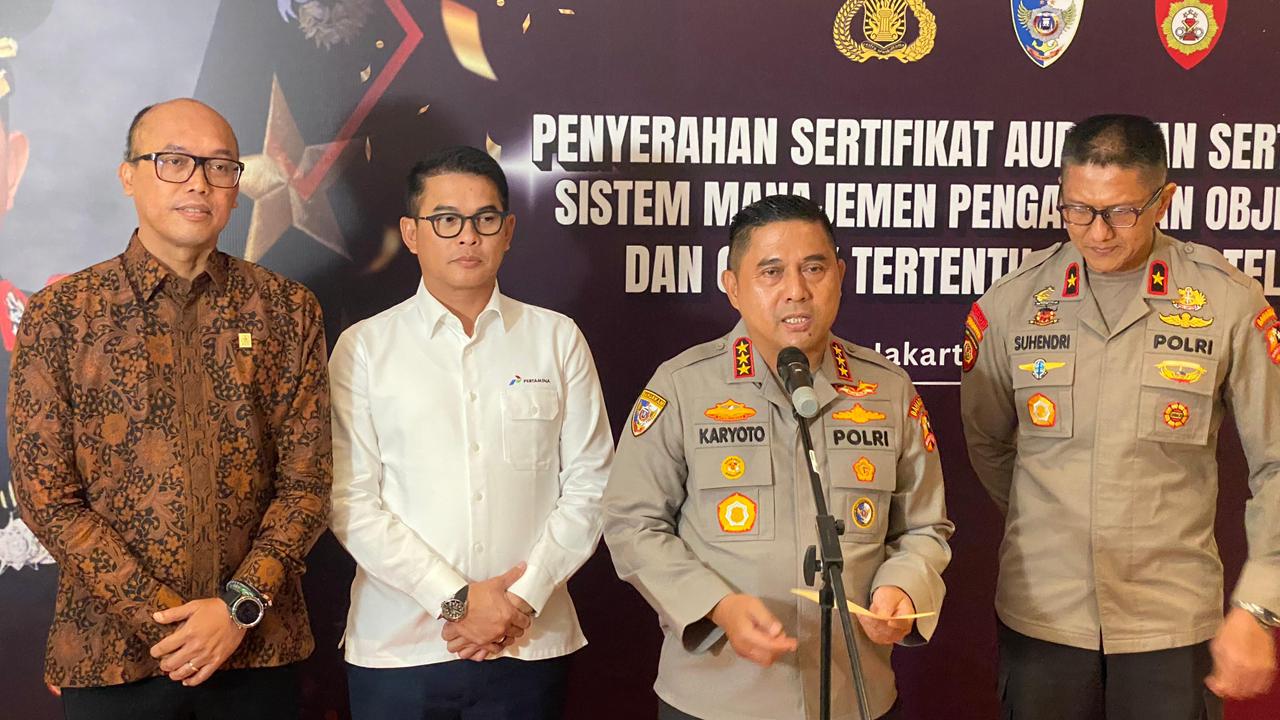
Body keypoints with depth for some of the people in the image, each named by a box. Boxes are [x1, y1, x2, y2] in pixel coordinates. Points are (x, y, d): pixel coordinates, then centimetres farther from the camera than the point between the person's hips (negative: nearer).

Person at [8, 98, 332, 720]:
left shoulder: (287, 311, 2)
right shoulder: (58, 314, -2)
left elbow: (306, 481, 0)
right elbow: (47, 497, -5)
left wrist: (240, 606, -12)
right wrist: (164, 620, -11)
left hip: (258, 647, 1)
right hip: (110, 654, -1)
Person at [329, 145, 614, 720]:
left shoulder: (557, 339, 5)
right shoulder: (364, 347, 1)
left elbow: (588, 485, 2)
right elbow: (351, 502, -4)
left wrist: (523, 598, -8)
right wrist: (455, 600, -11)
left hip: (531, 644, 1)